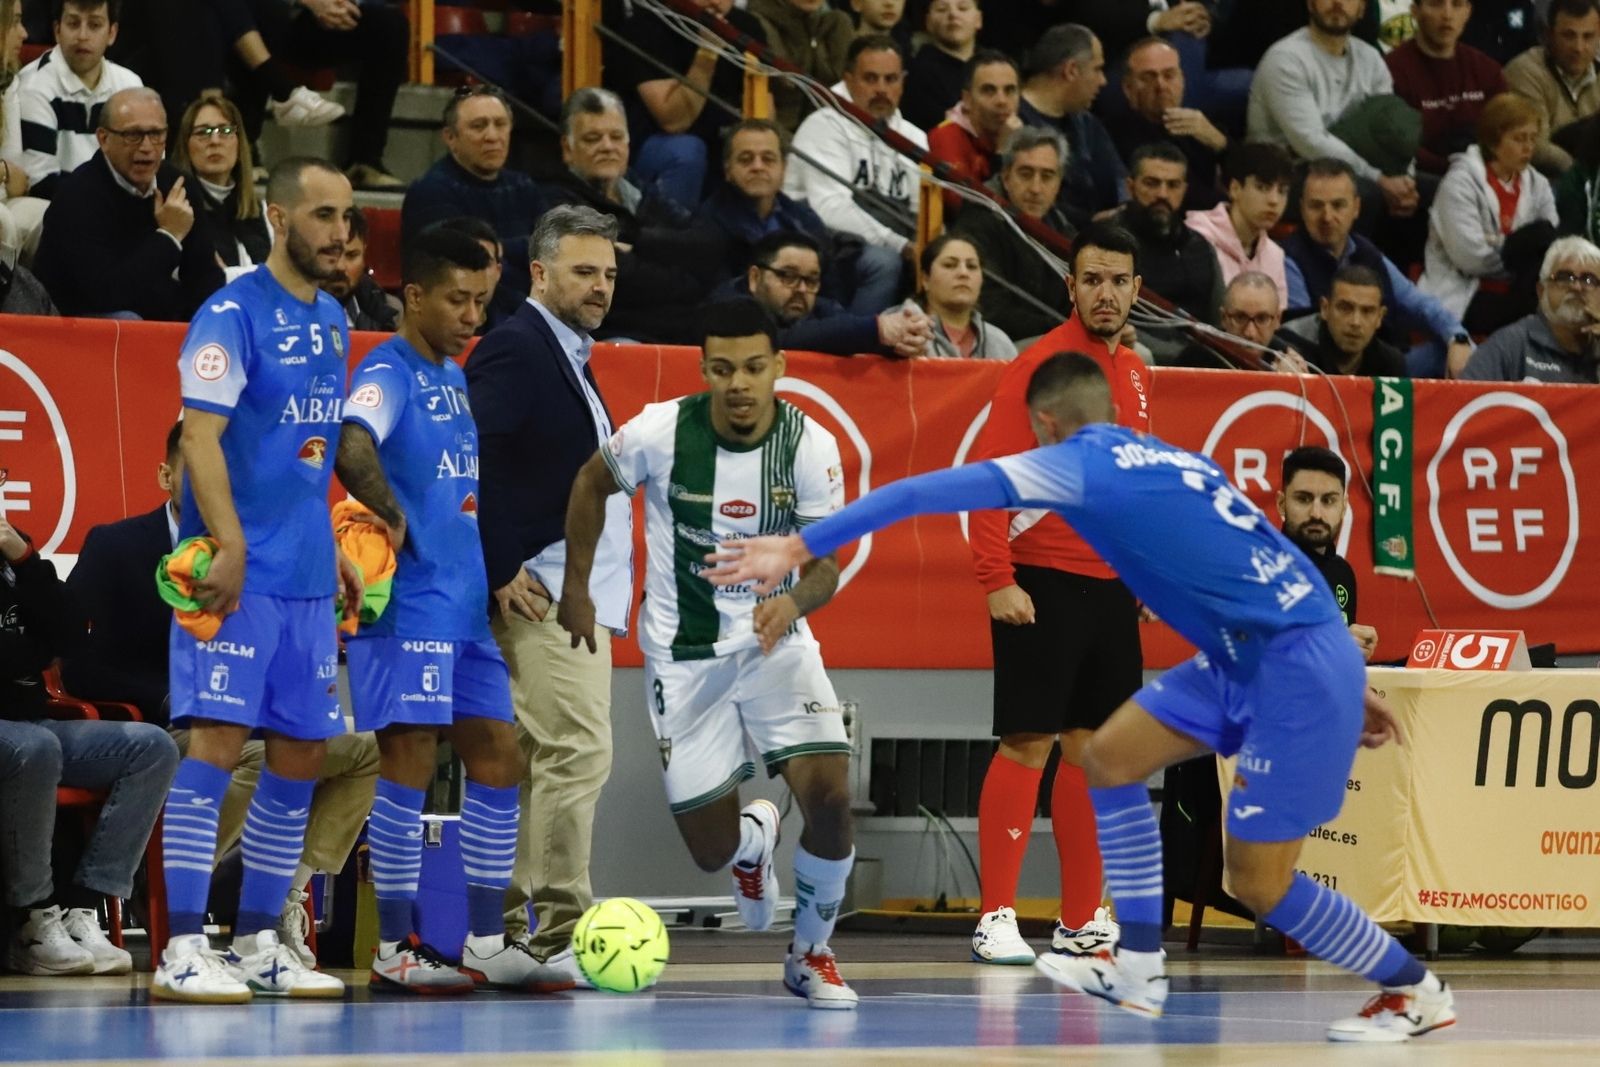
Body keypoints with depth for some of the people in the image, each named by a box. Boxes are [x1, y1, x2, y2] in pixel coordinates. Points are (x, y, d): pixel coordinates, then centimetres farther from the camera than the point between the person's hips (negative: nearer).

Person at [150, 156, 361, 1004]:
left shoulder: (331, 321, 15)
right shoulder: (233, 315, -10)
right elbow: (201, 435, -17)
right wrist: (229, 546, -25)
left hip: (306, 581, 8)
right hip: (241, 575, -8)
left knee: (301, 753, 8)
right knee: (219, 738, -12)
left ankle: (259, 943, 15)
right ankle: (183, 949, -13)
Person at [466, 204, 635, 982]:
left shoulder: (568, 358, 21)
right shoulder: (515, 348, -9)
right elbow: (477, 460, -19)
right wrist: (502, 572, -20)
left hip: (579, 594, 10)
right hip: (544, 594, -10)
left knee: (529, 762, 10)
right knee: (577, 749, -15)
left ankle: (501, 935, 12)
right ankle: (561, 936, -16)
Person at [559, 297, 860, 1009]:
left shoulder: (810, 446, -14)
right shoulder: (661, 431, -16)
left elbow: (825, 563, -14)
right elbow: (592, 484, 4)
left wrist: (795, 601, -36)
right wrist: (577, 589, 4)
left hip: (776, 641, 0)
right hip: (684, 655, 0)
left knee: (829, 795, -21)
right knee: (712, 851, -1)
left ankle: (811, 953, 6)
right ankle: (754, 838, 42)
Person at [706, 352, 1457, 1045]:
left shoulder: (1083, 464, -8)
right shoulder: (1165, 462, 18)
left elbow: (931, 493, -16)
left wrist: (801, 547, -17)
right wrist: (1342, 690, 28)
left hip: (1296, 662, -9)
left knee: (1258, 881, 0)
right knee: (1111, 757, 12)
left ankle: (1416, 990, 16)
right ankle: (1138, 968, 15)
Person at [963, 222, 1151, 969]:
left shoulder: (1135, 375, 13)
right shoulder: (1040, 366, -9)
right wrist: (996, 578, -21)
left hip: (1111, 589, 7)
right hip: (1043, 584, -7)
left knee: (1092, 750, 10)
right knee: (1029, 745, -8)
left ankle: (1082, 921, 16)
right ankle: (996, 919, -5)